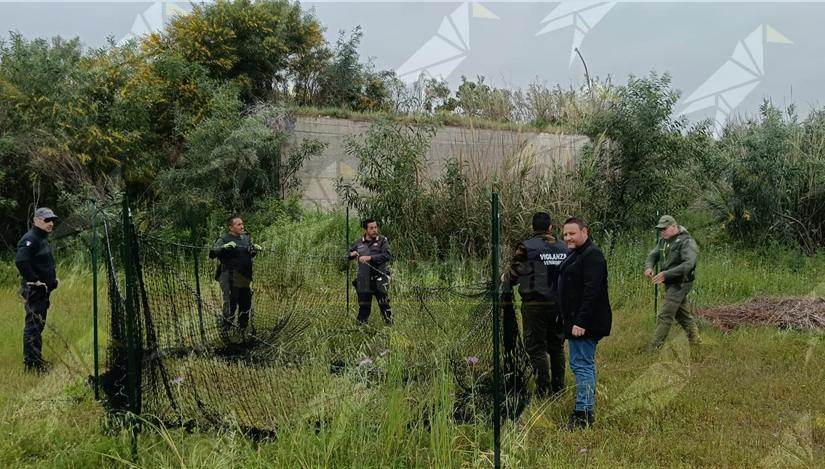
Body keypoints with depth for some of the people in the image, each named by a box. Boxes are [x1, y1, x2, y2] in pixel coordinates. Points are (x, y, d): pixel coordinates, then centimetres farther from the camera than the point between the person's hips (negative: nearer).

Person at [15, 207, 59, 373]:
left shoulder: (43, 238, 17)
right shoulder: (30, 239, -15)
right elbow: (20, 261, -29)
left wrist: (52, 279, 14)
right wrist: (35, 280, -24)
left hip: (43, 290, 10)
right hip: (34, 290, -10)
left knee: (38, 325, 16)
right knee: (34, 325, -8)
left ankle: (36, 359, 25)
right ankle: (32, 363, -4)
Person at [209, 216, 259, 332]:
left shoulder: (246, 238, 12)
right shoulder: (224, 239, -8)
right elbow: (212, 254, -20)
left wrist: (255, 250, 5)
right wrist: (224, 247, -34)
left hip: (245, 278, 7)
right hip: (230, 278, -7)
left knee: (246, 304, 16)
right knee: (230, 304, -4)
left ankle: (243, 328, 33)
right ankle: (226, 328, 10)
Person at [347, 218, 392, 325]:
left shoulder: (382, 241, -1)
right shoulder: (359, 243, 11)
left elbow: (386, 256, -15)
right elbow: (348, 255, 22)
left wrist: (370, 258, -22)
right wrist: (352, 254, -3)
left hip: (379, 280, -3)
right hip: (363, 280, 3)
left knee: (384, 304, -3)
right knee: (364, 305, 11)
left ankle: (389, 324, 8)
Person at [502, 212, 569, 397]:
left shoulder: (526, 247, -9)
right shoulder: (564, 248, 6)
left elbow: (513, 274, -4)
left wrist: (504, 280, 18)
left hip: (535, 305, -5)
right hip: (559, 304, 5)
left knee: (537, 349, 2)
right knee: (557, 347, 15)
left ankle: (543, 391, 2)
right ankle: (558, 389, 22)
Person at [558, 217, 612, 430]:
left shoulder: (592, 255, -16)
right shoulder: (576, 254, 17)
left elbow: (591, 291, -25)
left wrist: (580, 322, -27)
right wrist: (572, 321, 19)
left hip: (585, 323, -11)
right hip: (577, 321, 11)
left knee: (582, 365, -9)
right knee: (585, 364, 17)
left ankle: (583, 413, -5)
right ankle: (587, 409, 27)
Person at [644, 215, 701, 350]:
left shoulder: (686, 241, -17)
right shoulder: (663, 241, 8)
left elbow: (688, 264, -28)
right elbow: (653, 255, 12)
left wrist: (666, 274, -34)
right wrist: (648, 267, -12)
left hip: (680, 283, -9)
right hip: (671, 283, 9)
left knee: (664, 316, -9)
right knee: (682, 314, 19)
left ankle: (653, 348, -6)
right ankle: (695, 340, 34)